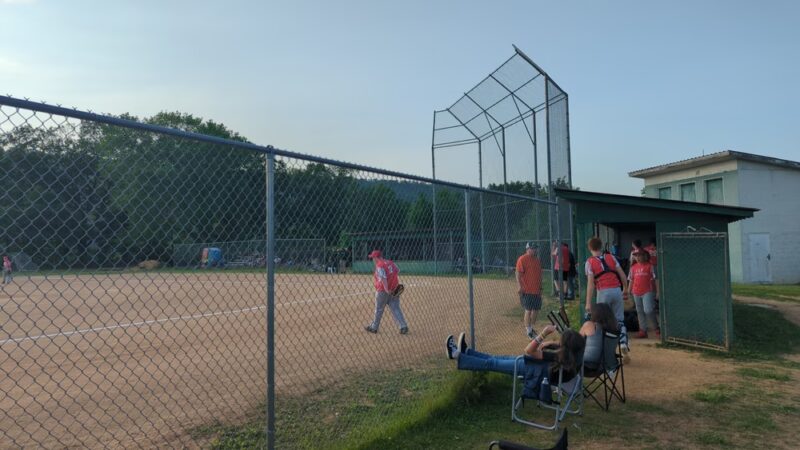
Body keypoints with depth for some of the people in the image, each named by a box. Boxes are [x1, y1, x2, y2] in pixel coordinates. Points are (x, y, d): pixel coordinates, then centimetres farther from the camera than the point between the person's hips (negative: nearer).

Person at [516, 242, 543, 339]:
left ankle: (531, 327, 27)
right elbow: (518, 274, -13)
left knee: (536, 309, 11)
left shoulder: (537, 260, 15)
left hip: (536, 290, 8)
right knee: (528, 310, -4)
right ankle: (528, 331, 7)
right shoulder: (522, 259, -9)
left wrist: (540, 288, 20)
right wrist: (520, 287, -21)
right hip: (527, 290, -7)